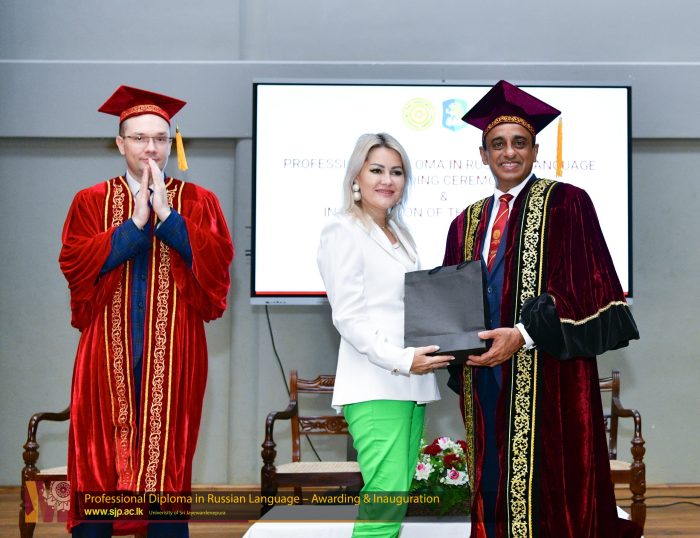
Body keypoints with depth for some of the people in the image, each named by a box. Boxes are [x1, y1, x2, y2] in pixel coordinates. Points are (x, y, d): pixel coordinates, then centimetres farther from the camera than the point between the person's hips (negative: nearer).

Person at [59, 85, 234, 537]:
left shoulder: (198, 202, 8)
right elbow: (75, 263, -6)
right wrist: (135, 223, -11)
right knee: (100, 462, 2)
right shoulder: (92, 202, 9)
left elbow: (219, 259, -7)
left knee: (166, 459, 2)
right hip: (109, 352, 1)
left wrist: (166, 215, -13)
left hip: (172, 352, 0)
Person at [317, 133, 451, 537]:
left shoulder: (401, 234, 19)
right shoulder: (343, 232, -4)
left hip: (412, 384, 8)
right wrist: (400, 360, -21)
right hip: (375, 387, -8)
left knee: (397, 497, 7)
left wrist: (434, 350, 6)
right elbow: (347, 316, -12)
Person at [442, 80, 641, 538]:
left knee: (546, 492, -5)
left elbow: (586, 286, -10)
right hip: (484, 376, 5)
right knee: (494, 489, 8)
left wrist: (524, 334, -18)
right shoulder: (467, 223, 17)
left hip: (547, 377, -5)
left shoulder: (565, 203, -2)